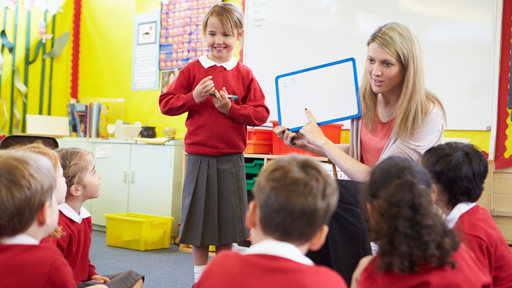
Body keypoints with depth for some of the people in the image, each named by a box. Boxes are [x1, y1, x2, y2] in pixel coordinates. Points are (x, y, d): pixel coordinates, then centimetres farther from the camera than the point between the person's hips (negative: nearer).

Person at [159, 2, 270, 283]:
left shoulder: (244, 74, 1)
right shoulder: (192, 69, 2)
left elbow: (261, 113, -1)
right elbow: (166, 104, 1)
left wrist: (231, 107, -14)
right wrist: (194, 97, -14)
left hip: (231, 159, 0)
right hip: (199, 157, 0)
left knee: (227, 228, 8)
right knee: (198, 223, 8)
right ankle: (200, 278, 21)